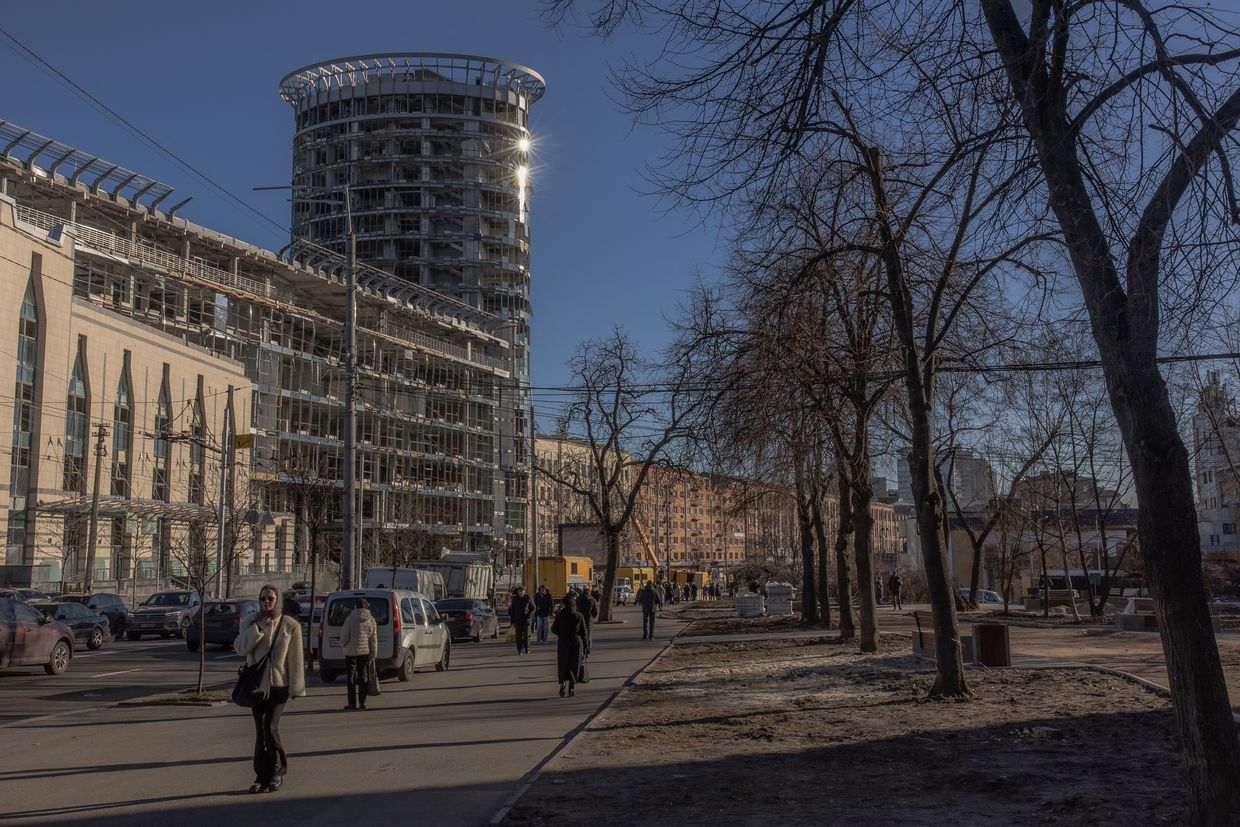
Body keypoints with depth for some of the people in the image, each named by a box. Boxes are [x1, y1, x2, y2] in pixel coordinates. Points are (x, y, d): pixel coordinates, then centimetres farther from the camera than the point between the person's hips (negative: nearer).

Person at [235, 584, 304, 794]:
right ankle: (262, 776, 14)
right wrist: (257, 628, -17)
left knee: (270, 726, -14)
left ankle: (278, 769, 5)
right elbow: (240, 648, -8)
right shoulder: (250, 622, 6)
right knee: (260, 730, 6)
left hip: (279, 684, -3)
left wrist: (296, 688, -5)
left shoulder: (290, 625, -2)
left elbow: (296, 659, -2)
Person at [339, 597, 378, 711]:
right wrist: (373, 654, 8)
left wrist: (343, 646, 14)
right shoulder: (371, 620, 2)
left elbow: (344, 635, -6)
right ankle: (362, 702, 12)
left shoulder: (350, 619, -8)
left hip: (352, 652, -3)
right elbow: (374, 640, 3)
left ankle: (353, 703, -1)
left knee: (352, 678, 2)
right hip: (365, 652, 3)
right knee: (363, 677, 11)